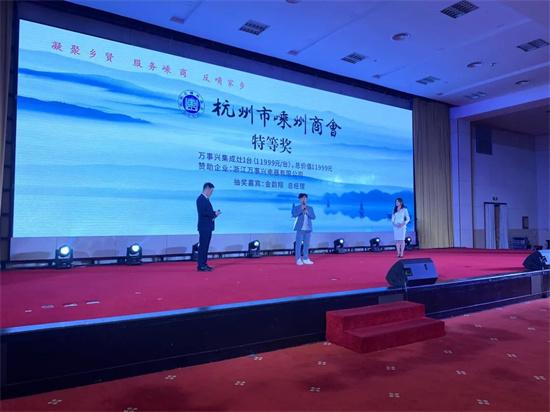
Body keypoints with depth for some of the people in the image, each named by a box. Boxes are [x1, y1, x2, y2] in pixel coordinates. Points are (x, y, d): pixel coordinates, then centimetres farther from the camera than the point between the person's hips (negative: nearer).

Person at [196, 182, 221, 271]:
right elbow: (202, 212, -21)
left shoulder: (206, 199, 17)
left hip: (208, 226, 10)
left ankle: (204, 264, 18)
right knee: (203, 246, -7)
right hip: (204, 227, -10)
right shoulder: (201, 199, -13)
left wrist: (214, 213, 3)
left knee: (205, 246, 12)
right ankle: (200, 266, -3)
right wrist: (214, 214, -14)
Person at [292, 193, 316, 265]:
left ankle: (306, 259, 14)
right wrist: (301, 209, -16)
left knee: (306, 244, 7)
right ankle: (298, 259, 1)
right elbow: (294, 215, -13)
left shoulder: (310, 208, 12)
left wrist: (307, 212, -10)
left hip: (308, 229, 4)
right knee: (298, 244, -4)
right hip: (300, 229, -3)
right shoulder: (296, 208, 3)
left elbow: (313, 217, 4)